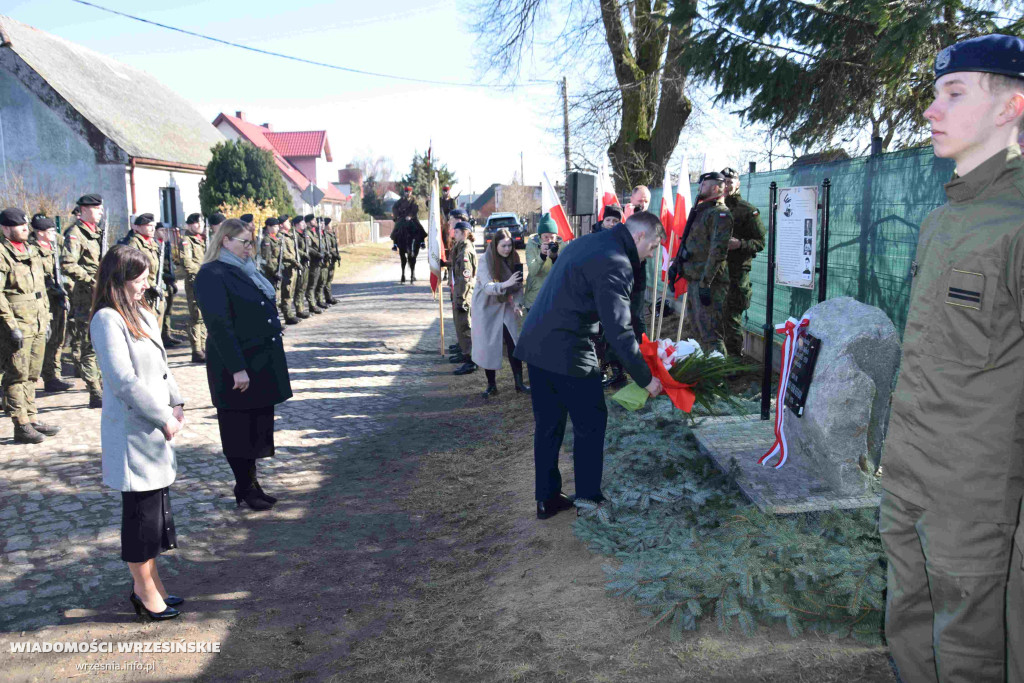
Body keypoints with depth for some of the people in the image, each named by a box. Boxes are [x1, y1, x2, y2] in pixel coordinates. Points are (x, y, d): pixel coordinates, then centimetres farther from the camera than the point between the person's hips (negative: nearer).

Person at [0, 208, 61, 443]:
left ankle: (32, 420, 22)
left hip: (38, 326, 8)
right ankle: (21, 427, 2)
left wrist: (46, 317, 19)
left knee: (31, 375, 14)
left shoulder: (32, 251, 16)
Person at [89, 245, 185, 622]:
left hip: (156, 427, 9)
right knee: (142, 510, 1)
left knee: (157, 503, 14)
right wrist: (164, 419, -15)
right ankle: (145, 591, 15)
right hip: (132, 431, -9)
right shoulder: (107, 319, -15)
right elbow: (124, 381, -20)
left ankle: (146, 583, 27)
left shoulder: (142, 314, 12)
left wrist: (176, 403, 4)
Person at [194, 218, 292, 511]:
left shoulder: (245, 270, 13)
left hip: (263, 362, 9)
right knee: (239, 429, 4)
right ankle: (244, 489, 17)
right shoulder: (212, 275, -14)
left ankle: (252, 484, 26)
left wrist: (275, 358, 16)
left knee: (258, 426, 14)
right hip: (237, 366, -9)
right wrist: (237, 368, -23)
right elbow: (219, 325, -20)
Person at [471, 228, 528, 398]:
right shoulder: (486, 260, -18)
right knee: (487, 346, 0)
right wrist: (505, 284, -45)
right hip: (486, 306, -3)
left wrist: (518, 303, -15)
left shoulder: (513, 258, -5)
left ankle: (519, 383, 4)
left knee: (514, 344, -4)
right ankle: (491, 385, 13)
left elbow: (519, 284, 0)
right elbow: (487, 286, -29)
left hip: (505, 306, 3)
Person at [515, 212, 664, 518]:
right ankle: (589, 499, 18)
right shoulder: (615, 263, -15)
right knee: (591, 425, 8)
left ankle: (546, 499, 25)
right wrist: (645, 378, -12)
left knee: (548, 425, 16)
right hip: (567, 354, -9)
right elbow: (619, 330, -20)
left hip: (536, 344, 9)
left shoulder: (588, 242, 16)